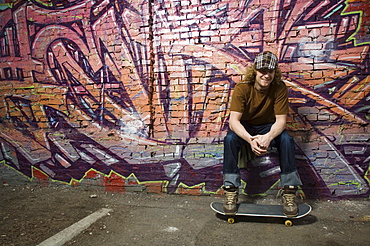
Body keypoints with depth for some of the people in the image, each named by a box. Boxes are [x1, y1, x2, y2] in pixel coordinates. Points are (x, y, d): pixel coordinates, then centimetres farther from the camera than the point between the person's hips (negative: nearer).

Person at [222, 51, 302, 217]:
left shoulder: (280, 88, -17)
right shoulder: (242, 88, -21)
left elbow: (281, 120, -19)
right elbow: (233, 120, -28)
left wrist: (268, 137, -42)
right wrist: (250, 139, -46)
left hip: (268, 127, 1)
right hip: (244, 127, -1)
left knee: (286, 140, -28)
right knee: (230, 139, -32)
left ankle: (289, 193, -16)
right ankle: (231, 192, -21)